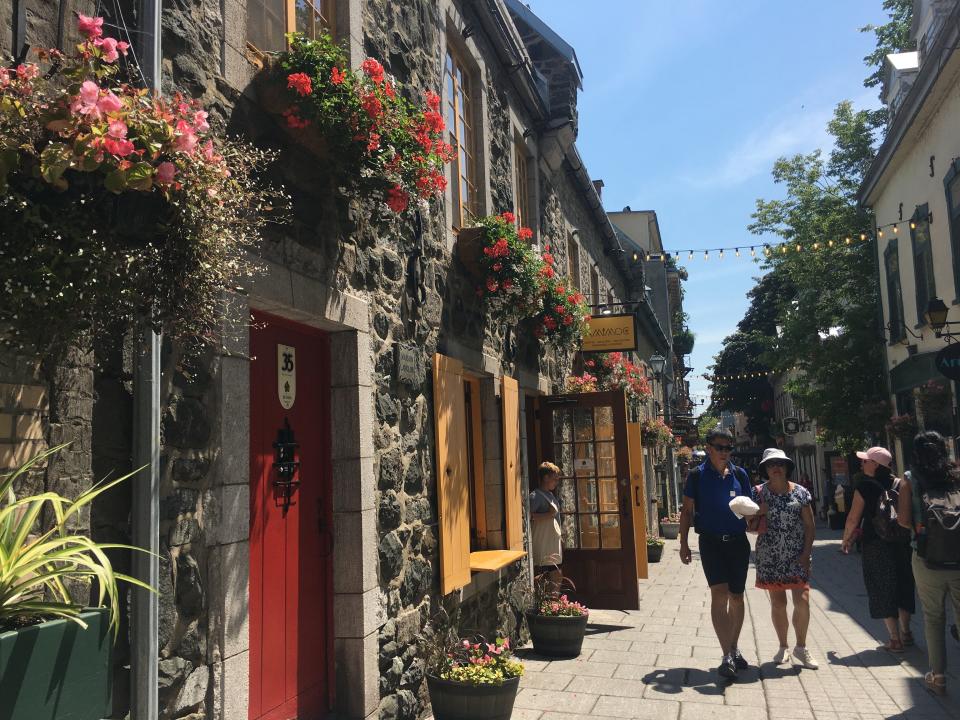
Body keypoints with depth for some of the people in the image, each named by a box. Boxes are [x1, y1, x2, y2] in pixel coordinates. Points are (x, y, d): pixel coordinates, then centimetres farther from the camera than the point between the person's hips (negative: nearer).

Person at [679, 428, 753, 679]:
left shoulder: (739, 474, 6)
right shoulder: (697, 475, -1)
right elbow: (687, 511, 3)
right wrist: (683, 543, -1)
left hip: (738, 541, 3)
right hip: (710, 542, -3)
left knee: (737, 596, 11)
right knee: (719, 594, -13)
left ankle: (734, 648, 28)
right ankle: (727, 656, -11)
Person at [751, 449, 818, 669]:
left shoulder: (800, 492, 1)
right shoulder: (758, 493, 1)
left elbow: (810, 525, 2)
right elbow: (750, 527, 5)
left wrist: (806, 554, -7)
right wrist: (759, 514, -16)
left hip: (797, 556, 0)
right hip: (769, 557, 0)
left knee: (802, 601, -8)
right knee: (778, 603, 6)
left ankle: (800, 648, 11)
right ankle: (783, 647, 23)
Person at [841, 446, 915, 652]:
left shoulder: (865, 487, -13)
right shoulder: (899, 484, 1)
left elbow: (853, 519, -11)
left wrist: (846, 540, 3)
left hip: (875, 545, -5)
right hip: (901, 543, 5)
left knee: (882, 590, 5)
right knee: (903, 586, 19)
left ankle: (895, 640, 6)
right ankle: (906, 632, 28)